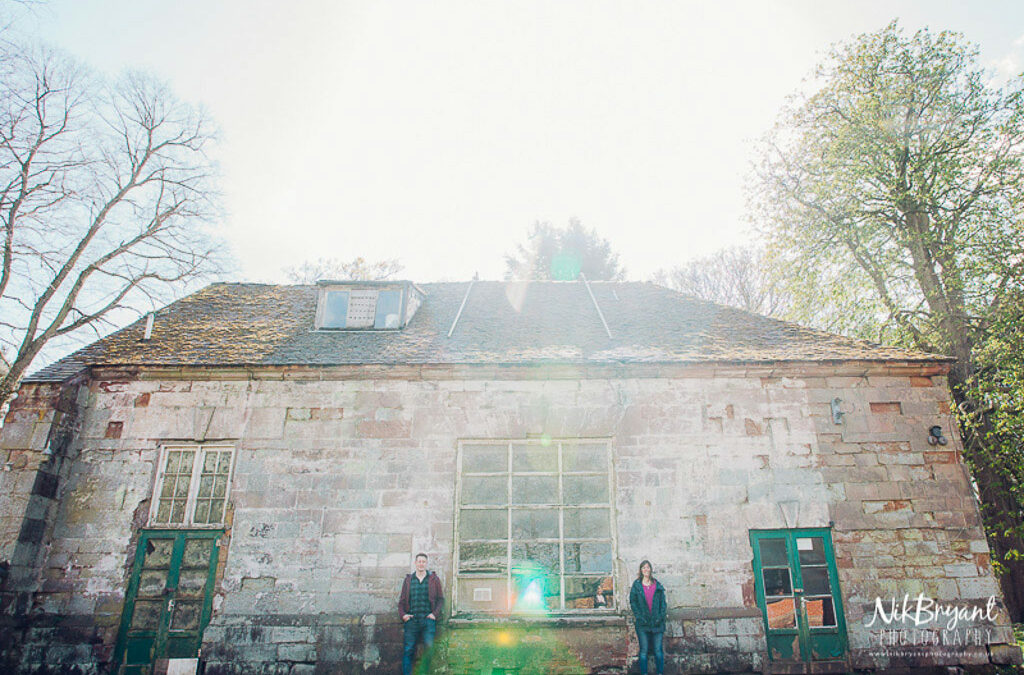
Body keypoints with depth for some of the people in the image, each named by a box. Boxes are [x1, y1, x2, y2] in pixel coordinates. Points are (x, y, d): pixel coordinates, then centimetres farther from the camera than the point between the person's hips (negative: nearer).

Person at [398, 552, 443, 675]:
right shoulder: (408, 579, 12)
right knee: (408, 649, -3)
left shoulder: (434, 579, 9)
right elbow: (402, 599, 15)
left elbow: (440, 599, 9)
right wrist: (403, 614, 1)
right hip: (412, 620, 1)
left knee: (428, 645, -14)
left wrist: (435, 614, -3)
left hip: (428, 619, -1)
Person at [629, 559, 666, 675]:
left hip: (657, 622, 1)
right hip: (642, 624, -1)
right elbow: (633, 602, 0)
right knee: (644, 650, 2)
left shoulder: (658, 585, 8)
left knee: (658, 650, 3)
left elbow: (663, 602, 8)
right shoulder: (636, 585, 2)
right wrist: (639, 617, -9)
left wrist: (661, 616, -4)